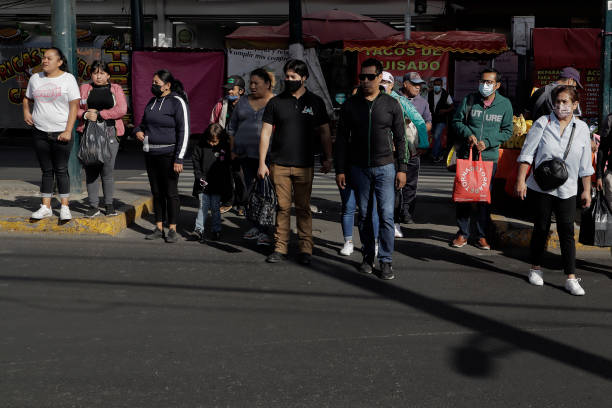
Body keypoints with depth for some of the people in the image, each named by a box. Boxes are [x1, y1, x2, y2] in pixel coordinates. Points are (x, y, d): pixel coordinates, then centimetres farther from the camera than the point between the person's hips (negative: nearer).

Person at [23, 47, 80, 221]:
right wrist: (26, 112, 4)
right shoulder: (35, 78, 10)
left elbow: (74, 106, -6)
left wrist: (68, 131, -13)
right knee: (46, 170, 8)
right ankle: (46, 207, 14)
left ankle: (64, 207, 8)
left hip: (61, 133, -3)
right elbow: (27, 99, 25)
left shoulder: (68, 79, -2)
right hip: (40, 133, 4)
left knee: (61, 170, 0)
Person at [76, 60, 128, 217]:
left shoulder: (116, 89, 9)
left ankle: (109, 204, 11)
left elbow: (121, 109, -4)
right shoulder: (85, 89, 15)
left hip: (110, 133, -1)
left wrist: (99, 114, -8)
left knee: (107, 171, -2)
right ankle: (93, 206, 6)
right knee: (90, 170, -1)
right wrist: (85, 114, -10)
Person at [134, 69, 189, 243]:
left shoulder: (177, 102, -8)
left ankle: (172, 229, 5)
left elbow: (184, 131, -12)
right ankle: (159, 228, 17)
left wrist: (179, 159, -17)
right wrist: (138, 130, 5)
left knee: (170, 192, -3)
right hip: (151, 154, 7)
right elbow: (144, 122, 30)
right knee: (156, 192, 10)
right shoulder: (152, 101, 14)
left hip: (168, 154, -7)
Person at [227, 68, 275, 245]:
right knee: (249, 190, 7)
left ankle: (264, 231, -5)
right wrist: (232, 150, 14)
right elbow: (232, 127, 20)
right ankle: (256, 226, 17)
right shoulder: (243, 102, 15)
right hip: (245, 155, 5)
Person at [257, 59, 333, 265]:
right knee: (283, 207, 3)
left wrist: (328, 159, 4)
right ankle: (280, 248, 10)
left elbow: (324, 132, 11)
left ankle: (305, 249, 7)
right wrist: (262, 162, 0)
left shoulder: (315, 102, 6)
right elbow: (266, 133, 6)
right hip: (280, 164, 0)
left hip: (304, 165, 0)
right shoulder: (275, 102, 6)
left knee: (303, 208, 2)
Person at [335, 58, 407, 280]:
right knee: (364, 215, 8)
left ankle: (386, 260, 2)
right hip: (359, 168, 2)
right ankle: (368, 257, 19)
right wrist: (340, 169, 2)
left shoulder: (391, 104, 2)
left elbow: (400, 139, 5)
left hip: (385, 167, -2)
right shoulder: (350, 105, 4)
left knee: (386, 214, -6)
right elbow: (342, 139, 7)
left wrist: (401, 169, 0)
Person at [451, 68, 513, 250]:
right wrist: (468, 134, -10)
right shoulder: (469, 100, 1)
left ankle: (481, 235, 15)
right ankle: (463, 233, 15)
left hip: (490, 156, 0)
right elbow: (457, 121, 9)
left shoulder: (505, 104, 2)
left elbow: (507, 131, 5)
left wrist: (488, 142, -9)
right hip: (466, 154, 0)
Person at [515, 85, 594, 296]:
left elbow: (585, 165, 11)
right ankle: (536, 268, 25)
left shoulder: (582, 128, 6)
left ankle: (571, 278, -2)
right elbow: (527, 153, -2)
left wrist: (587, 190, 11)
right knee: (541, 228, 7)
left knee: (567, 231, -4)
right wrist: (521, 180, -8)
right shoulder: (542, 123, -2)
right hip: (541, 187, -1)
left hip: (567, 190, 1)